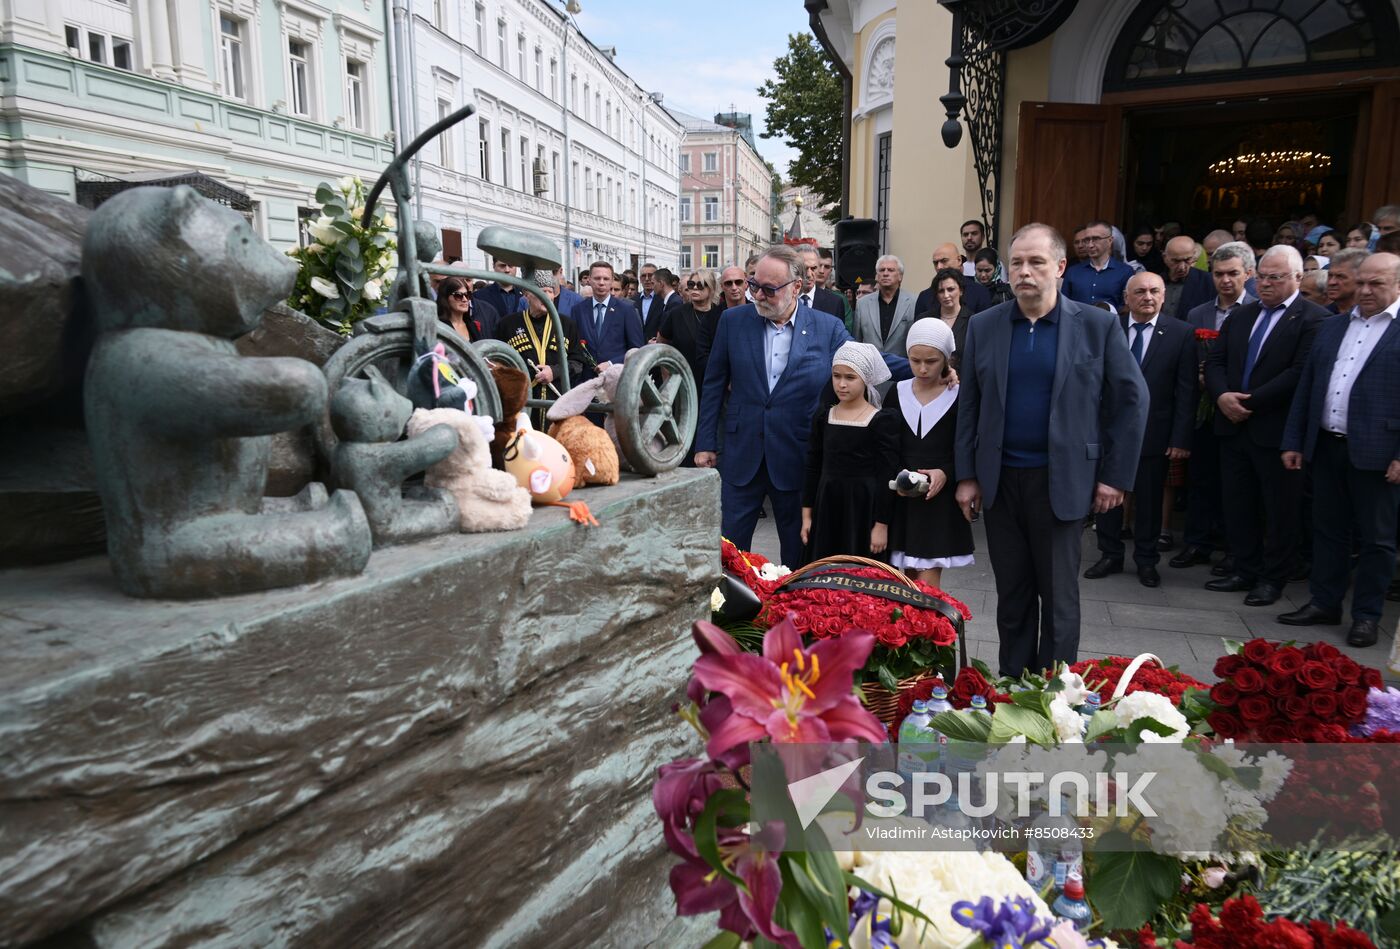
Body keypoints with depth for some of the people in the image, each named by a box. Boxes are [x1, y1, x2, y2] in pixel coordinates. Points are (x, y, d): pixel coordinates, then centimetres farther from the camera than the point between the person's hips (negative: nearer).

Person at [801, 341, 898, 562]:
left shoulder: (880, 422, -7)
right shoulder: (822, 417, 5)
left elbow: (886, 477, -7)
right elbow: (813, 468, 9)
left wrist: (881, 525, -8)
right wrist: (807, 515, 8)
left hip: (863, 510, -4)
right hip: (826, 506, 4)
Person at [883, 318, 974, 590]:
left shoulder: (959, 397, -4)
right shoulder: (897, 393, 4)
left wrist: (946, 473, -16)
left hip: (941, 498, -3)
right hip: (902, 499, 3)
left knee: (928, 584, -7)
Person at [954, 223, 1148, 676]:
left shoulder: (1098, 325, -2)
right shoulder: (983, 326, 4)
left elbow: (1131, 400, 1)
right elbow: (968, 404, 6)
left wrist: (1115, 476, -2)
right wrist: (967, 475, 3)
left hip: (1062, 482, -2)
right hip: (999, 481, 2)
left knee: (1059, 597, 7)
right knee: (1011, 595, 12)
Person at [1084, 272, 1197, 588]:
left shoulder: (1181, 333, -3)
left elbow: (1186, 391, -5)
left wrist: (1181, 438, -9)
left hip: (1153, 433, -1)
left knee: (1149, 499, 9)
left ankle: (1146, 560, 24)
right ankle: (1110, 555, 25)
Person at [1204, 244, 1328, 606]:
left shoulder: (1314, 318, -9)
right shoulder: (1241, 315, 12)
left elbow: (1300, 373, -18)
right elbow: (1215, 360, 9)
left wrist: (1250, 402, -17)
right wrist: (1222, 395, -10)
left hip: (1276, 430, -6)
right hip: (1233, 426, 6)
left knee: (1280, 509, 6)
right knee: (1238, 505, 13)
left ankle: (1273, 578, 19)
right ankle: (1246, 571, 26)